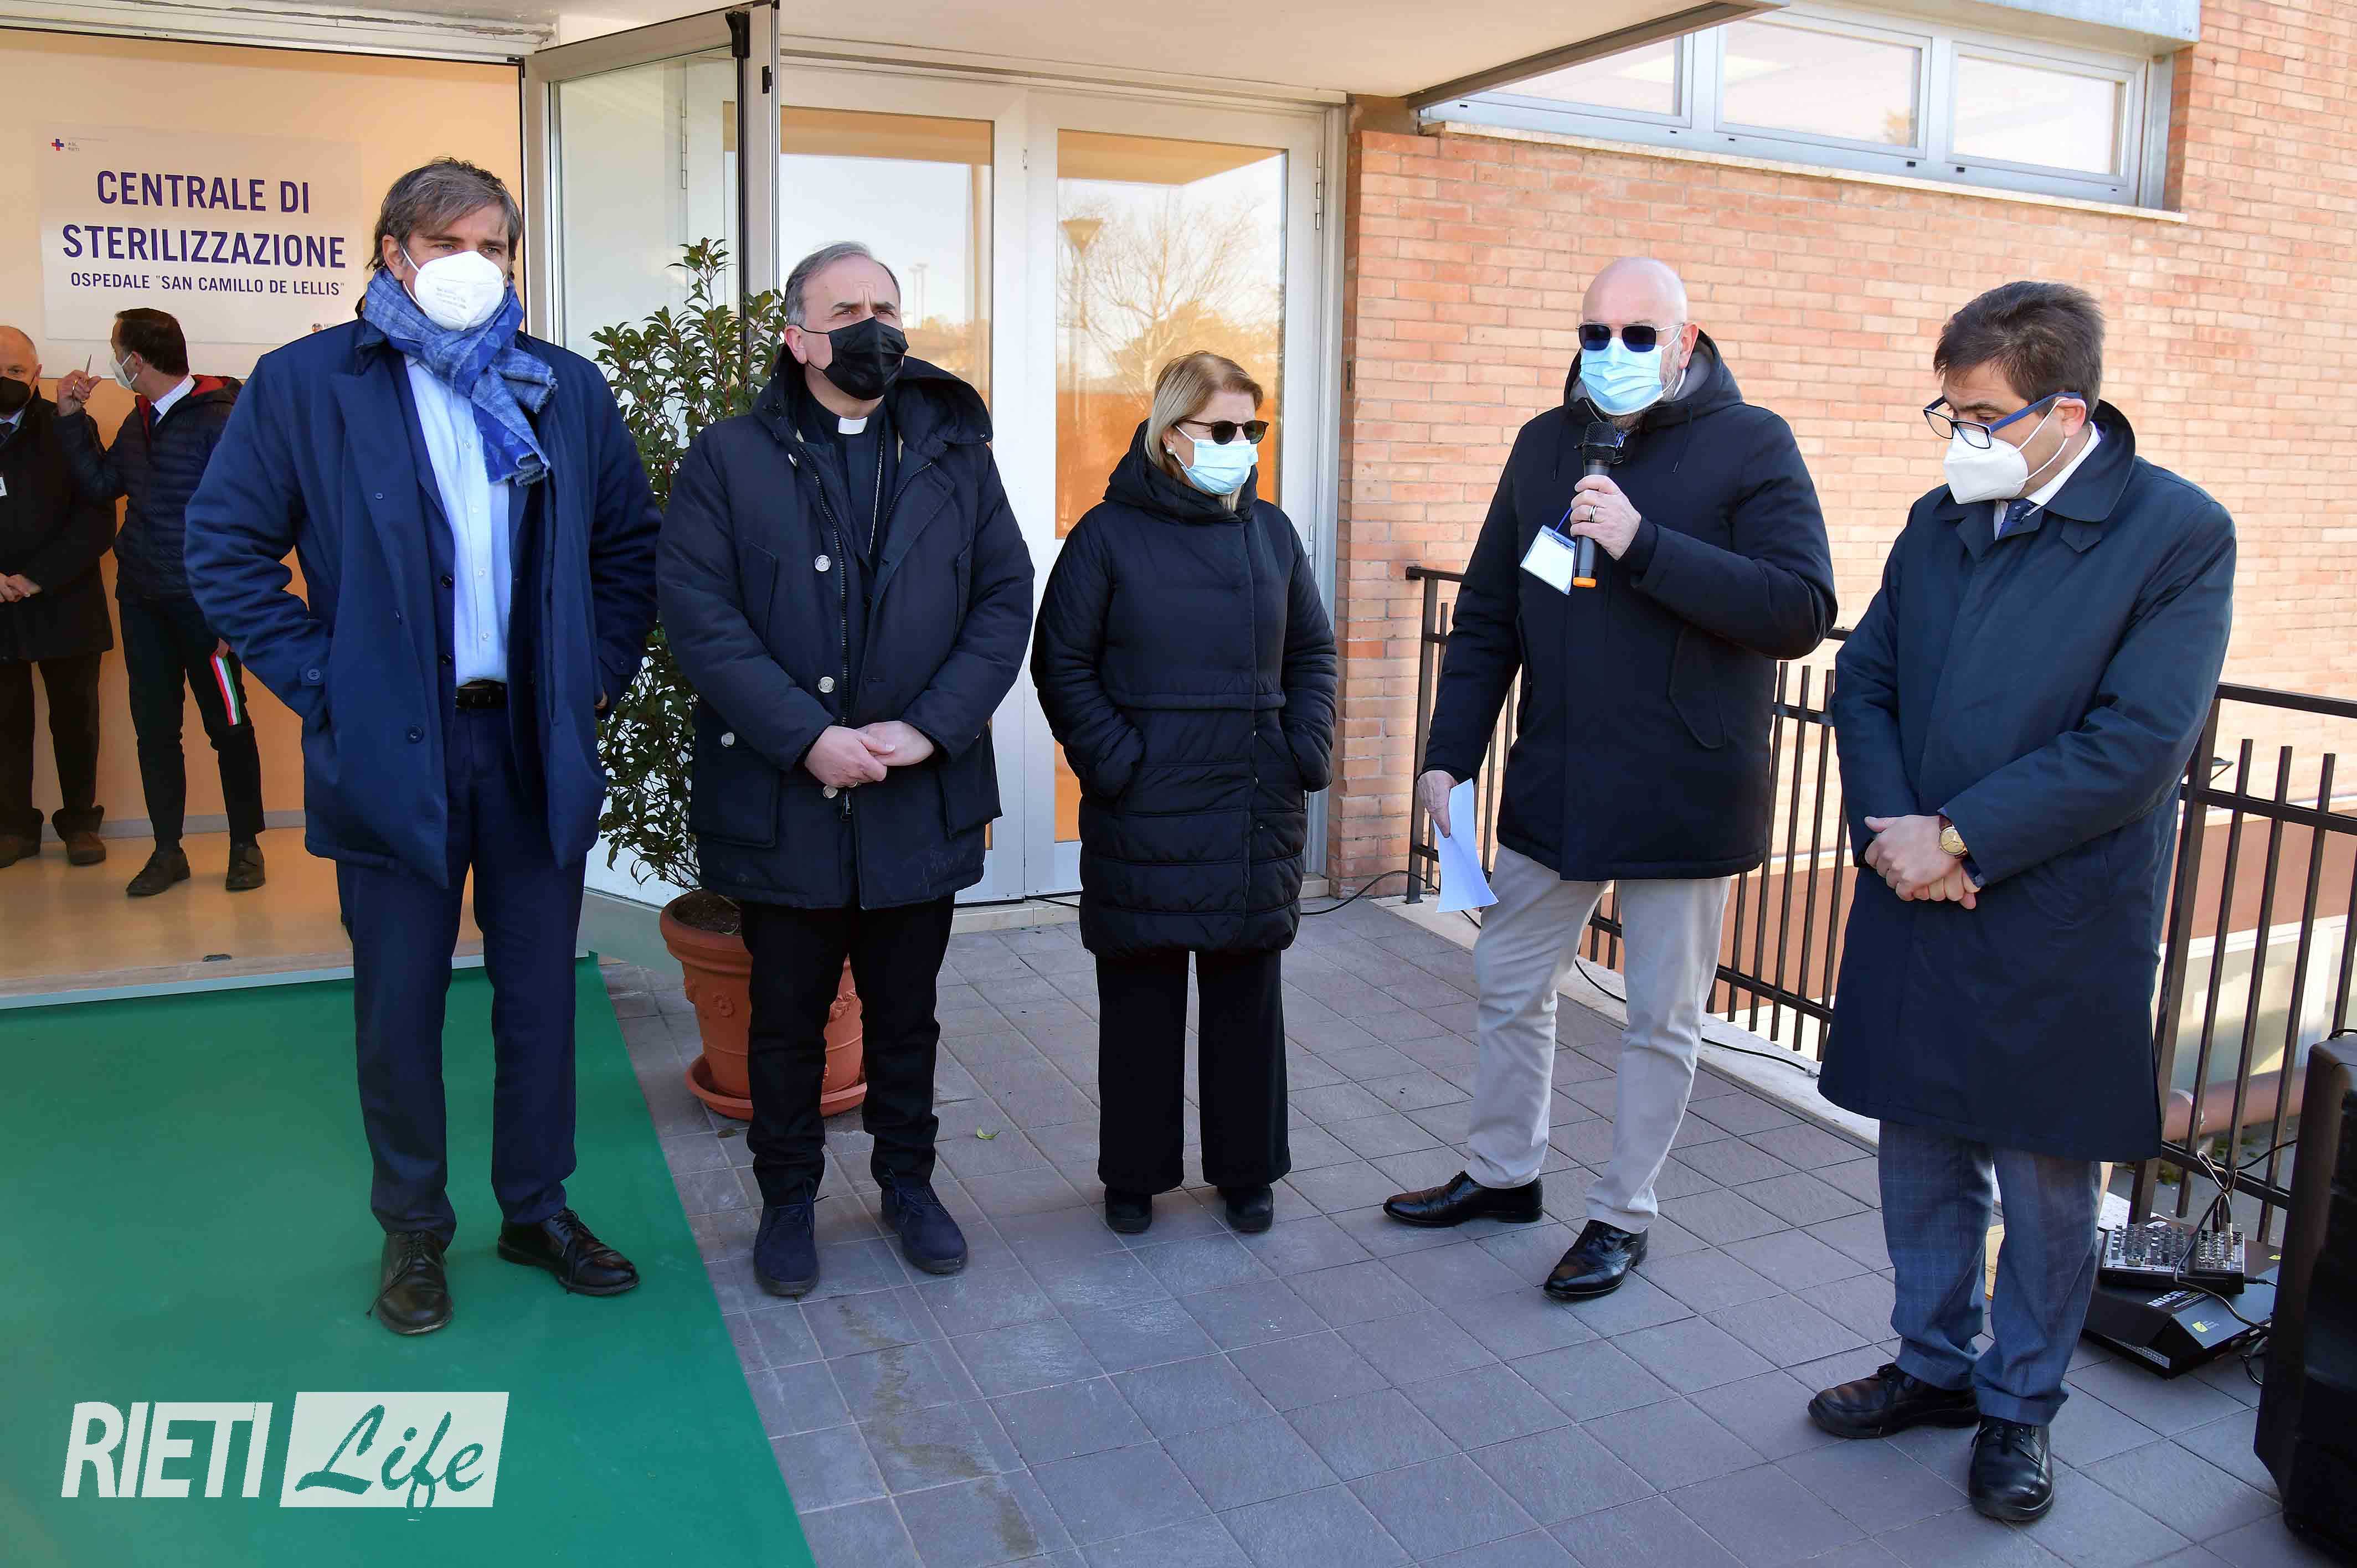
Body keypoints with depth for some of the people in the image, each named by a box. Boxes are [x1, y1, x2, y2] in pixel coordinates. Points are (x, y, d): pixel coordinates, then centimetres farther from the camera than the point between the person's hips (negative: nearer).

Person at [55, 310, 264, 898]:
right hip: (142, 601, 7)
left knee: (228, 725, 3)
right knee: (154, 728, 9)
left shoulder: (218, 419, -12)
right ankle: (168, 850, 17)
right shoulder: (140, 421, 11)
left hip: (201, 602, -7)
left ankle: (246, 844, 15)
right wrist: (72, 417, 9)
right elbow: (100, 482, 18)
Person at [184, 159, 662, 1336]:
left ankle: (538, 1207, 29)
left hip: (540, 744, 3)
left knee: (540, 998, 11)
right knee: (399, 1009, 8)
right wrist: (318, 680, -6)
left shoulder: (565, 389, 7)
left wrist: (599, 669, 4)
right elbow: (223, 548, 0)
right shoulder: (305, 384, -1)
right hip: (392, 751, -2)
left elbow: (631, 542, 13)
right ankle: (413, 1229, 27)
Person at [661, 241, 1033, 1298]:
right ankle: (788, 1198, 31)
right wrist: (806, 738, -19)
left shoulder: (956, 455, 6)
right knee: (787, 1018, 13)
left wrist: (929, 727, -12)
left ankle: (908, 1181, 35)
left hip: (920, 801, 2)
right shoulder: (728, 460, 0)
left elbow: (1006, 600, 0)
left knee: (906, 1012, 16)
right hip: (781, 800, -2)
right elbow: (701, 618, -9)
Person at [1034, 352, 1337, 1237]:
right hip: (1143, 816, -3)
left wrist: (1309, 749, 4)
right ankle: (1134, 1175, 23)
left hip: (1258, 813, 4)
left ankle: (1246, 1170, 26)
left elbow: (1312, 650, 17)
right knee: (1141, 997, 6)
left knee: (1248, 995, 11)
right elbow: (1062, 662, -2)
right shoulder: (1109, 533, -3)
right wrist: (1110, 760, -11)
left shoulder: (1271, 532, 10)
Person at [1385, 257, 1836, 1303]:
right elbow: (1487, 615, 9)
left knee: (1662, 1019, 9)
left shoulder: (1751, 445, -7)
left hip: (1683, 796, -4)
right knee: (1507, 985, 15)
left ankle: (1623, 1215, 26)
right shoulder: (1545, 444, 7)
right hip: (1551, 787, 5)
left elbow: (1801, 612, -18)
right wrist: (1450, 753, 2)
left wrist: (1645, 545, -25)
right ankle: (1503, 1171, 36)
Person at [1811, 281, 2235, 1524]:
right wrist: (1891, 827, -10)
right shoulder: (1939, 521, 7)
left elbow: (2138, 745, -18)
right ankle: (1934, 1365, 37)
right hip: (1916, 905, 5)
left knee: (2046, 1186, 10)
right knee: (1922, 1162, 17)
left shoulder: (2180, 534, -11)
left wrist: (1957, 837, -18)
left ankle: (2019, 1407, 30)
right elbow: (1862, 680, 7)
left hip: (2061, 925, -5)